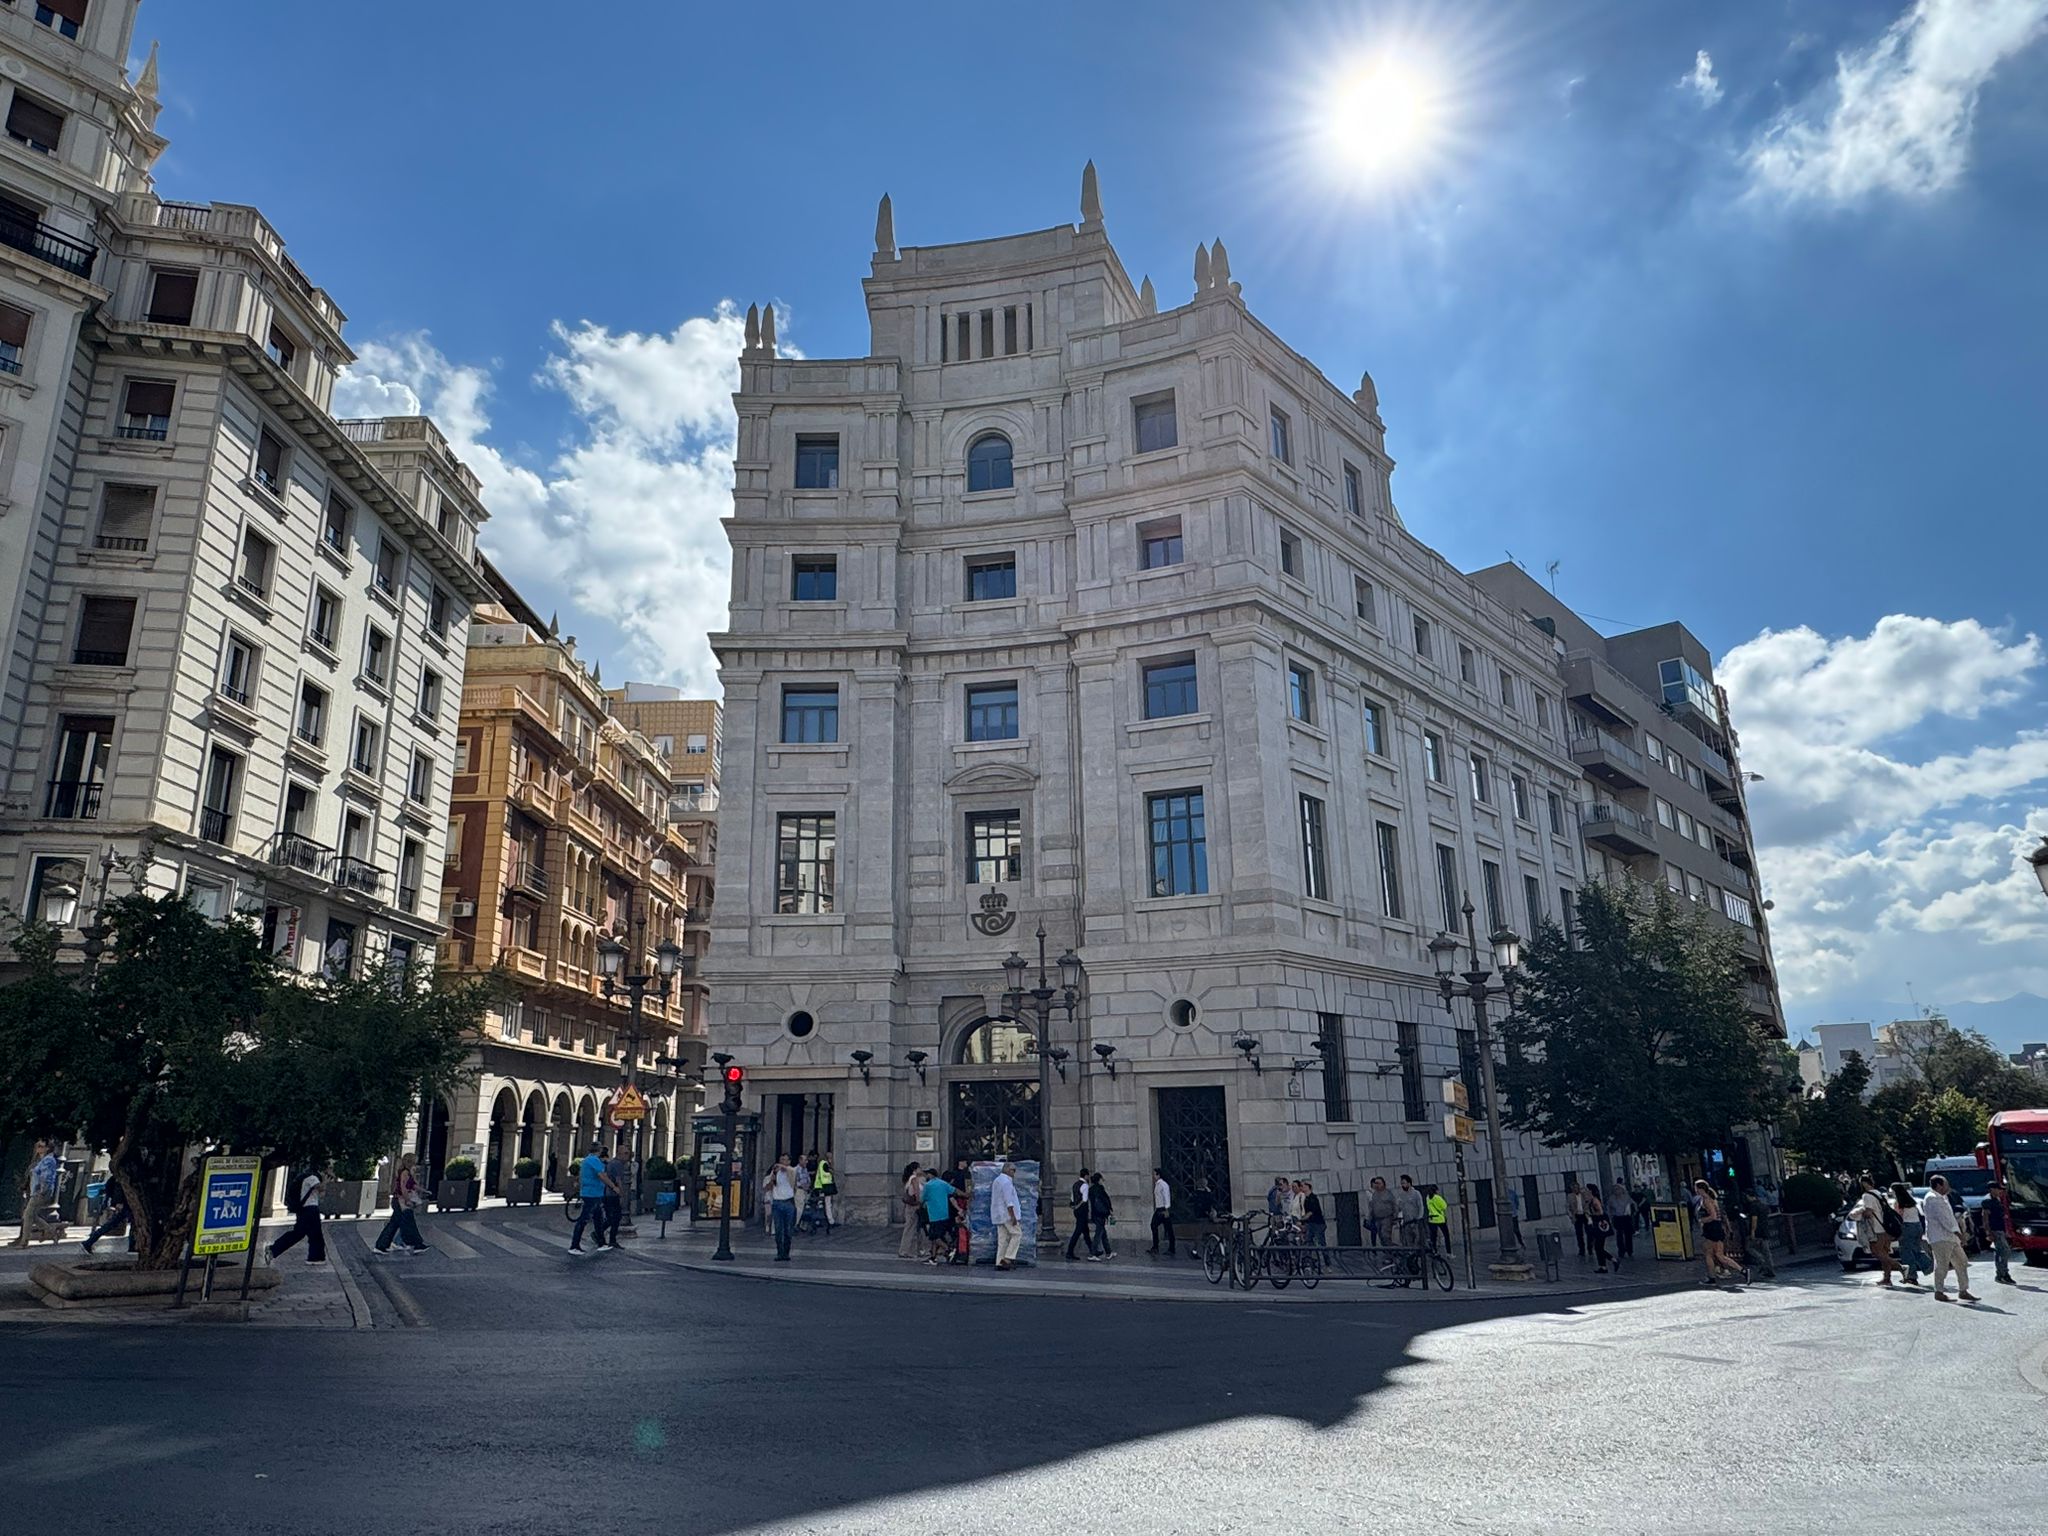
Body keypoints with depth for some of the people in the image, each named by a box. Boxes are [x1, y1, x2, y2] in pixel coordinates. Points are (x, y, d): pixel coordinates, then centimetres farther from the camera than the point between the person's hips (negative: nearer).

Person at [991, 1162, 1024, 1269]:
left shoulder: (997, 1181, 20)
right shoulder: (1006, 1181, -13)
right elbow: (1008, 1201, -20)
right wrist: (1013, 1216, -21)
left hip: (998, 1215, 10)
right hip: (1007, 1214, -9)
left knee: (1002, 1238, 7)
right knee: (1017, 1234, -3)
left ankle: (999, 1262, 3)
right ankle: (1008, 1258, -8)